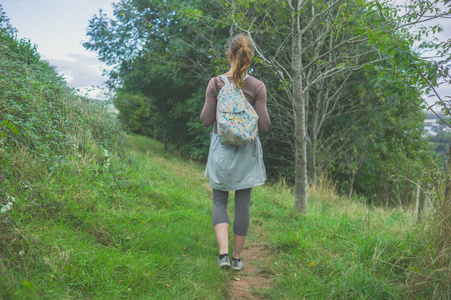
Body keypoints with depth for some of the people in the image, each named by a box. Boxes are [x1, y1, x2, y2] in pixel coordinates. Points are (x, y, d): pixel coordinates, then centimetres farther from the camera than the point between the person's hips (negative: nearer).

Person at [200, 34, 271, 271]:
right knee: (243, 203, 10)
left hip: (221, 149, 0)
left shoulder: (215, 83, -7)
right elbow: (263, 125, -8)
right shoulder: (257, 87, -7)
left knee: (219, 201, 13)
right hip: (247, 150, 0)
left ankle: (223, 252, -3)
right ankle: (237, 257, 19)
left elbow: (206, 121, -6)